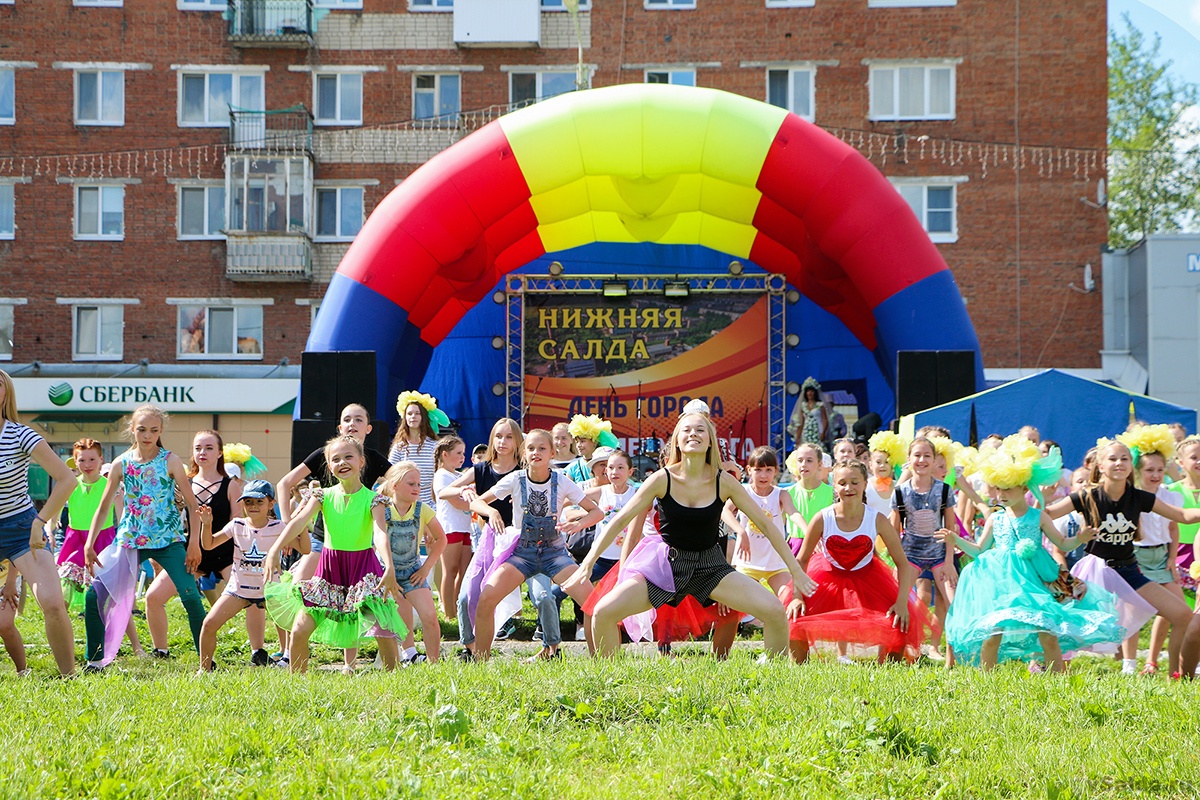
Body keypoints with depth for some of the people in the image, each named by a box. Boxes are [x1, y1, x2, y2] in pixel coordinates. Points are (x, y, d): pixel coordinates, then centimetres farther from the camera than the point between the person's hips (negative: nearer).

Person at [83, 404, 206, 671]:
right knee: (94, 594, -5)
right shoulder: (121, 464, 2)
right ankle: (95, 660, 8)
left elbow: (192, 504, -2)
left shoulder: (170, 461, -4)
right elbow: (103, 507, 8)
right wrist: (89, 545, 2)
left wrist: (194, 544, -9)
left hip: (168, 540, -3)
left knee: (192, 598, -13)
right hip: (129, 540, 3)